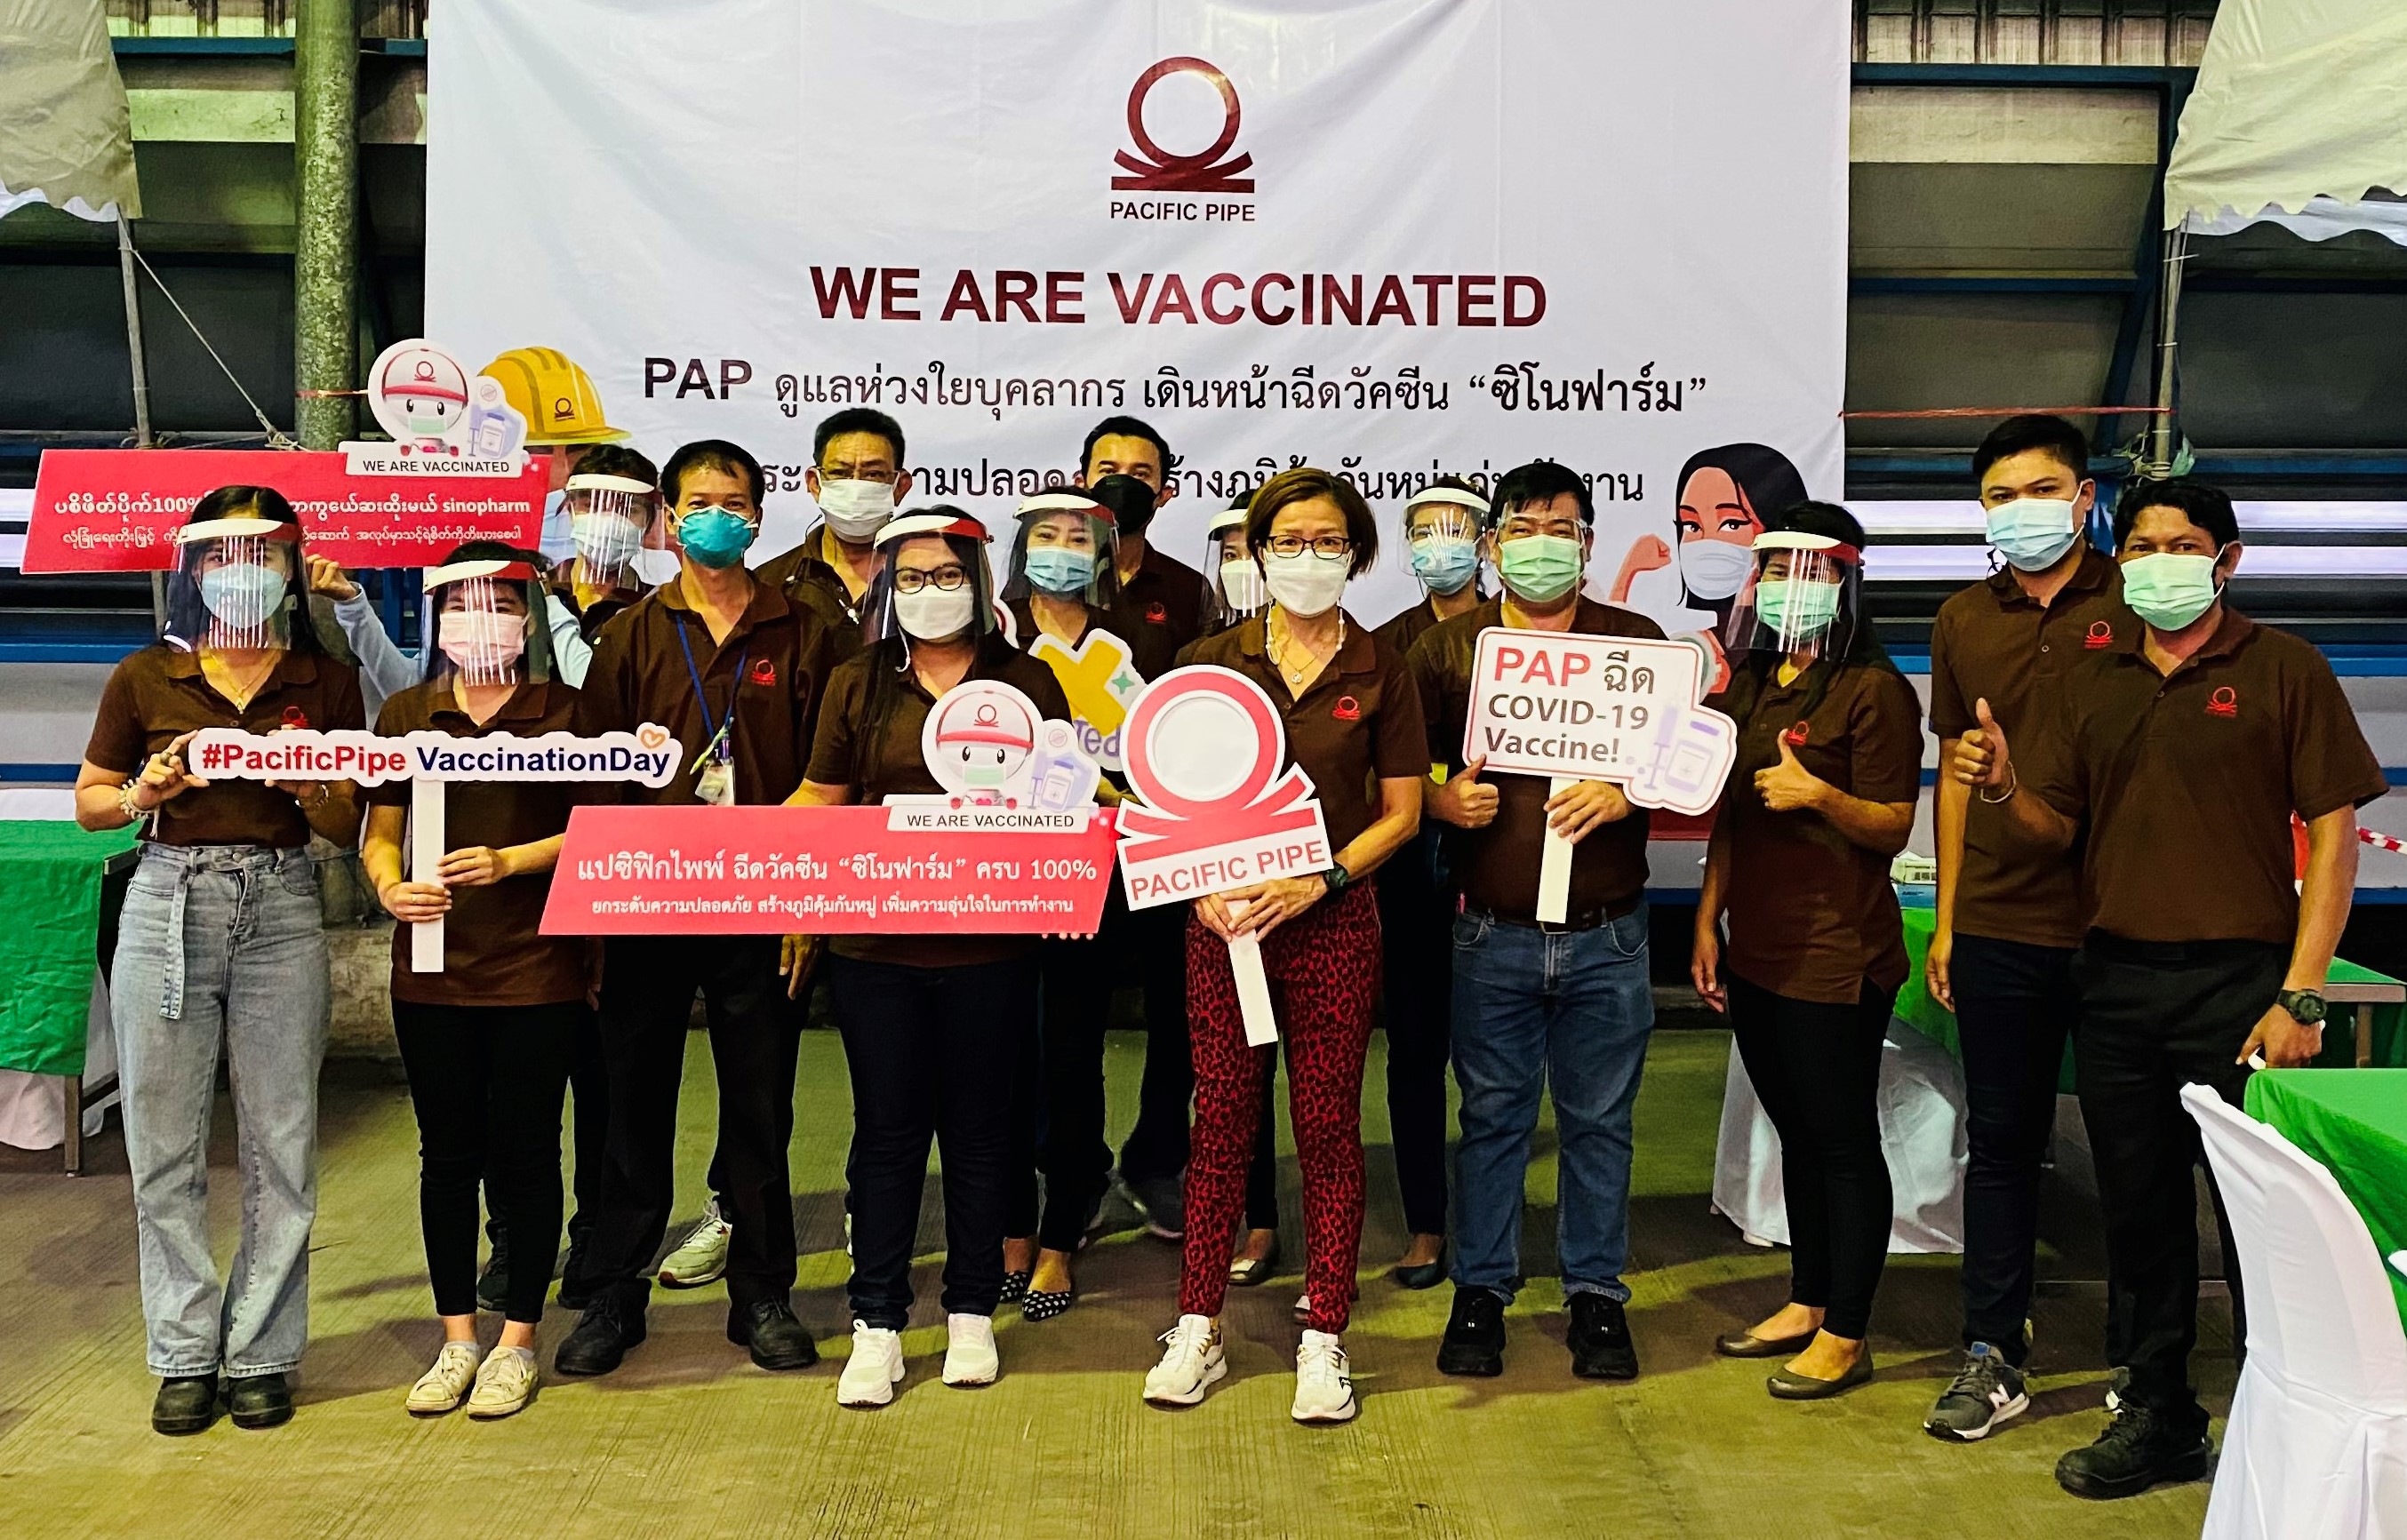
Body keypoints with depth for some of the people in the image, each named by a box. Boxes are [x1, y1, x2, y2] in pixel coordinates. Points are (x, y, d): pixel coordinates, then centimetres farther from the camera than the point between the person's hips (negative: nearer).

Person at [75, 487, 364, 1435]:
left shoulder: (327, 684, 7)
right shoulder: (147, 679, 6)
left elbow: (352, 829, 9)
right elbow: (89, 802, 12)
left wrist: (310, 792, -11)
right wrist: (143, 794, -9)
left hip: (281, 908, 0)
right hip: (168, 902, 0)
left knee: (280, 1144, 2)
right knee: (164, 1145, 3)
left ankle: (262, 1354, 14)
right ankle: (184, 1354, 16)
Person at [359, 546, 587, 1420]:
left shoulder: (565, 713, 0)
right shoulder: (406, 715, 8)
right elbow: (380, 833, 9)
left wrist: (510, 861, -17)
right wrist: (389, 886, -12)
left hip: (537, 967, -2)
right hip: (433, 966, 3)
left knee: (523, 1151, 2)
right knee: (447, 1152, 9)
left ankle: (516, 1344, 15)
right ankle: (457, 1341, 21)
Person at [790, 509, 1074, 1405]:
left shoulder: (1025, 682, 5)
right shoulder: (858, 685, 8)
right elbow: (822, 802, 9)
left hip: (989, 942, 0)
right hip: (875, 940, 1)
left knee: (978, 1127, 9)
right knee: (886, 1129, 5)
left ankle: (972, 1313, 23)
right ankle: (877, 1324, 14)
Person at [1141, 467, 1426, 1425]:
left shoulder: (1380, 674, 3)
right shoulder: (1210, 663, 5)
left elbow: (1401, 814, 3)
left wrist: (1320, 880, -12)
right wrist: (1204, 886, -12)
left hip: (1332, 922, -1)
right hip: (1224, 919, 1)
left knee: (1328, 1128, 4)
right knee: (1220, 1123, 6)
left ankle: (1323, 1340, 15)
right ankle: (1197, 1329, 18)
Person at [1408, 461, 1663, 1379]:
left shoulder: (1637, 644, 5)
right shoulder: (1446, 649, 5)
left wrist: (1622, 796, -15)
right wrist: (1442, 798, -15)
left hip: (1606, 933, 0)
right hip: (1492, 934, 0)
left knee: (1598, 1121, 9)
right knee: (1491, 1117, 8)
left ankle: (1597, 1294, 23)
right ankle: (1480, 1288, 22)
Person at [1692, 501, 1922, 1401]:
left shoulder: (1875, 689, -9)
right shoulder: (1747, 685, 13)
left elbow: (1893, 826, -11)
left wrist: (1819, 795, -27)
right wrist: (1708, 919, 13)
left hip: (1837, 956, -7)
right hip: (1755, 951, 7)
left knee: (1844, 1140, 1)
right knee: (1796, 1133, 16)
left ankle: (1847, 1334, 11)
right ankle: (1807, 1303, 29)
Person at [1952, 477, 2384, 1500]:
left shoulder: (2282, 669, -1)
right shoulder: (2094, 685, 12)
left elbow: (2333, 831, -5)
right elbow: (2058, 829, 10)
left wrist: (2300, 996, -12)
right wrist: (2003, 788, -13)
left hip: (2236, 981, -4)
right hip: (2113, 982, 5)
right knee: (2139, 1208, 12)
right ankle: (2159, 1419, 26)